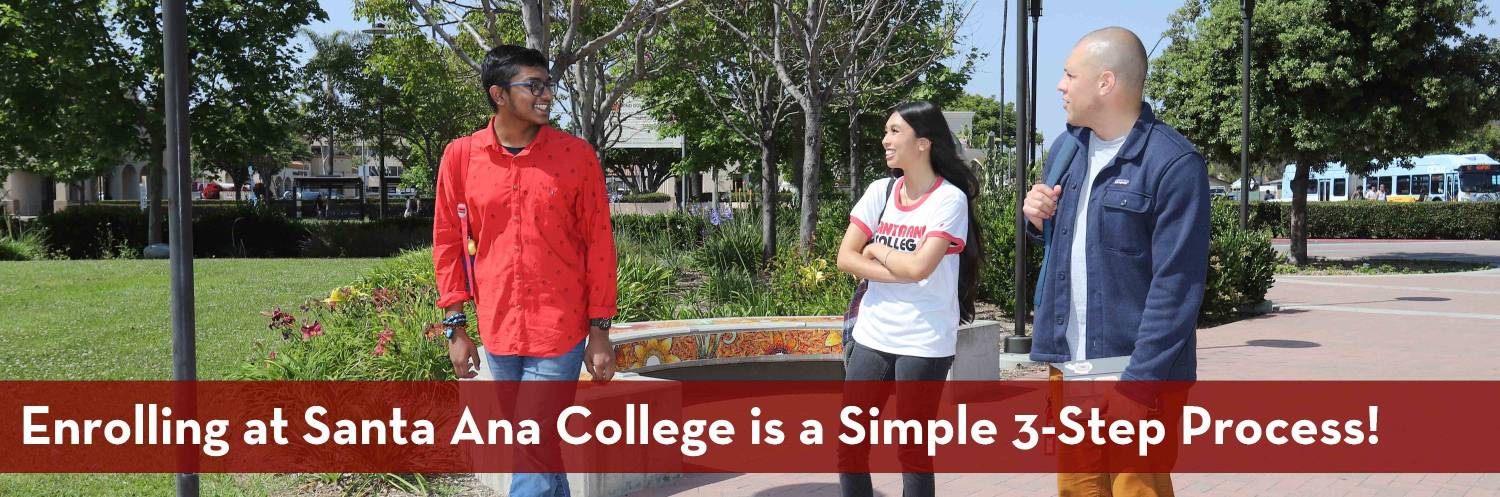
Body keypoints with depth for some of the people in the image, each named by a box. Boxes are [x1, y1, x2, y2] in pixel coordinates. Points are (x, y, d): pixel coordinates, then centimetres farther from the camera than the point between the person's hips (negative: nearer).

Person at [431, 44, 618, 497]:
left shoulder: (577, 155, -5)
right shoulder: (460, 157, 0)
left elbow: (599, 245, -2)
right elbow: (448, 242, 6)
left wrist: (600, 332, -3)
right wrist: (456, 327, 3)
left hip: (560, 332, -2)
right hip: (497, 332, 3)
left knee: (536, 449, -3)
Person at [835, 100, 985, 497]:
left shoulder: (949, 199, -10)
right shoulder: (880, 191, 6)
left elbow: (918, 267, -20)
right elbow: (846, 258, 0)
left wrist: (876, 249, -4)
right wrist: (898, 273, -12)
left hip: (924, 343, -5)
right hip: (872, 335, 5)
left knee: (912, 450, 4)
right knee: (849, 445, 8)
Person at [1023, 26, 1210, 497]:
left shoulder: (1175, 164, -14)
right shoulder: (1066, 147, 9)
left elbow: (1176, 286, -18)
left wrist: (1139, 382, -21)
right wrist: (1036, 214, 1)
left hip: (1131, 373, -7)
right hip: (1067, 363, 7)